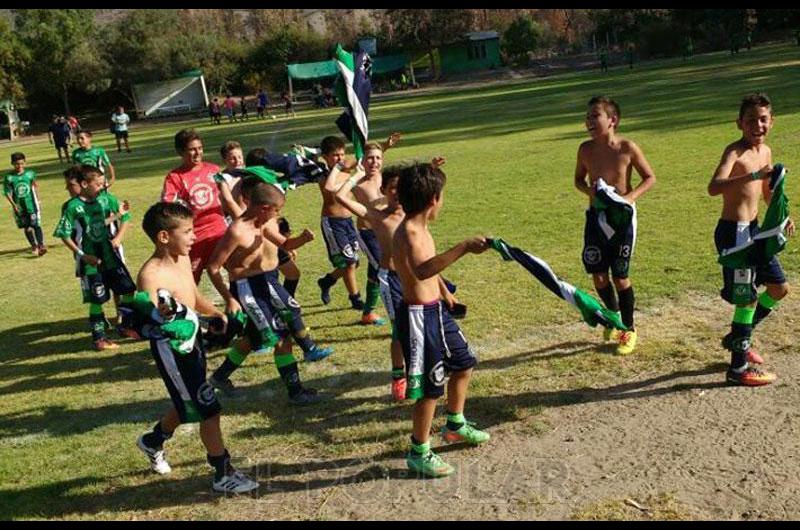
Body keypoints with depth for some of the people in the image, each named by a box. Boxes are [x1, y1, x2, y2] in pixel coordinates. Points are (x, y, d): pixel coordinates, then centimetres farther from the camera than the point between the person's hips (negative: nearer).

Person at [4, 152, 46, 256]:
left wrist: (37, 200, 11)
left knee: (36, 225, -8)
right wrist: (13, 204, -17)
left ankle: (41, 245, -10)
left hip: (32, 204, -1)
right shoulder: (9, 177, -8)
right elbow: (8, 193, -5)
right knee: (27, 227, 11)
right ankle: (34, 246, 25)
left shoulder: (30, 173, -4)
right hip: (19, 207, 1)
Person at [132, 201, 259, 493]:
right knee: (209, 410, -3)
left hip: (192, 339, 9)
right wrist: (163, 314, -50)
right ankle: (224, 474, 12)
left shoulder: (183, 259, 1)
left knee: (188, 404, 25)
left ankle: (153, 441, 52)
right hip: (171, 348, -9)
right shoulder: (151, 274, -25)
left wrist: (217, 313, 1)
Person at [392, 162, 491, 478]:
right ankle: (419, 454, 17)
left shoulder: (420, 229, 8)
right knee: (430, 387, -1)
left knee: (463, 363, 23)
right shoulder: (408, 234, -24)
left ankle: (455, 425, 42)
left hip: (435, 310, 10)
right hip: (418, 316, -10)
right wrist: (463, 248, -49)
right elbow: (421, 271, -44)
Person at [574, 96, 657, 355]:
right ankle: (613, 315, 36)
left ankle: (628, 328, 21)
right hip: (596, 216, 3)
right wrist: (589, 190, -11)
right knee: (598, 275, 7)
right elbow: (579, 179, 12)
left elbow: (650, 177, -3)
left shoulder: (627, 148, -13)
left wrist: (630, 197, -18)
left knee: (620, 276, 1)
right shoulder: (586, 149, -3)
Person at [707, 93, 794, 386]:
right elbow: (714, 188, -34)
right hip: (733, 232, -9)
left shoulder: (765, 151, 10)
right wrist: (753, 175, -45)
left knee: (779, 288, 17)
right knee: (748, 298, -4)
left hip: (754, 229, 9)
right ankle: (738, 368, 9)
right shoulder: (735, 151, -16)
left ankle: (737, 339, 33)